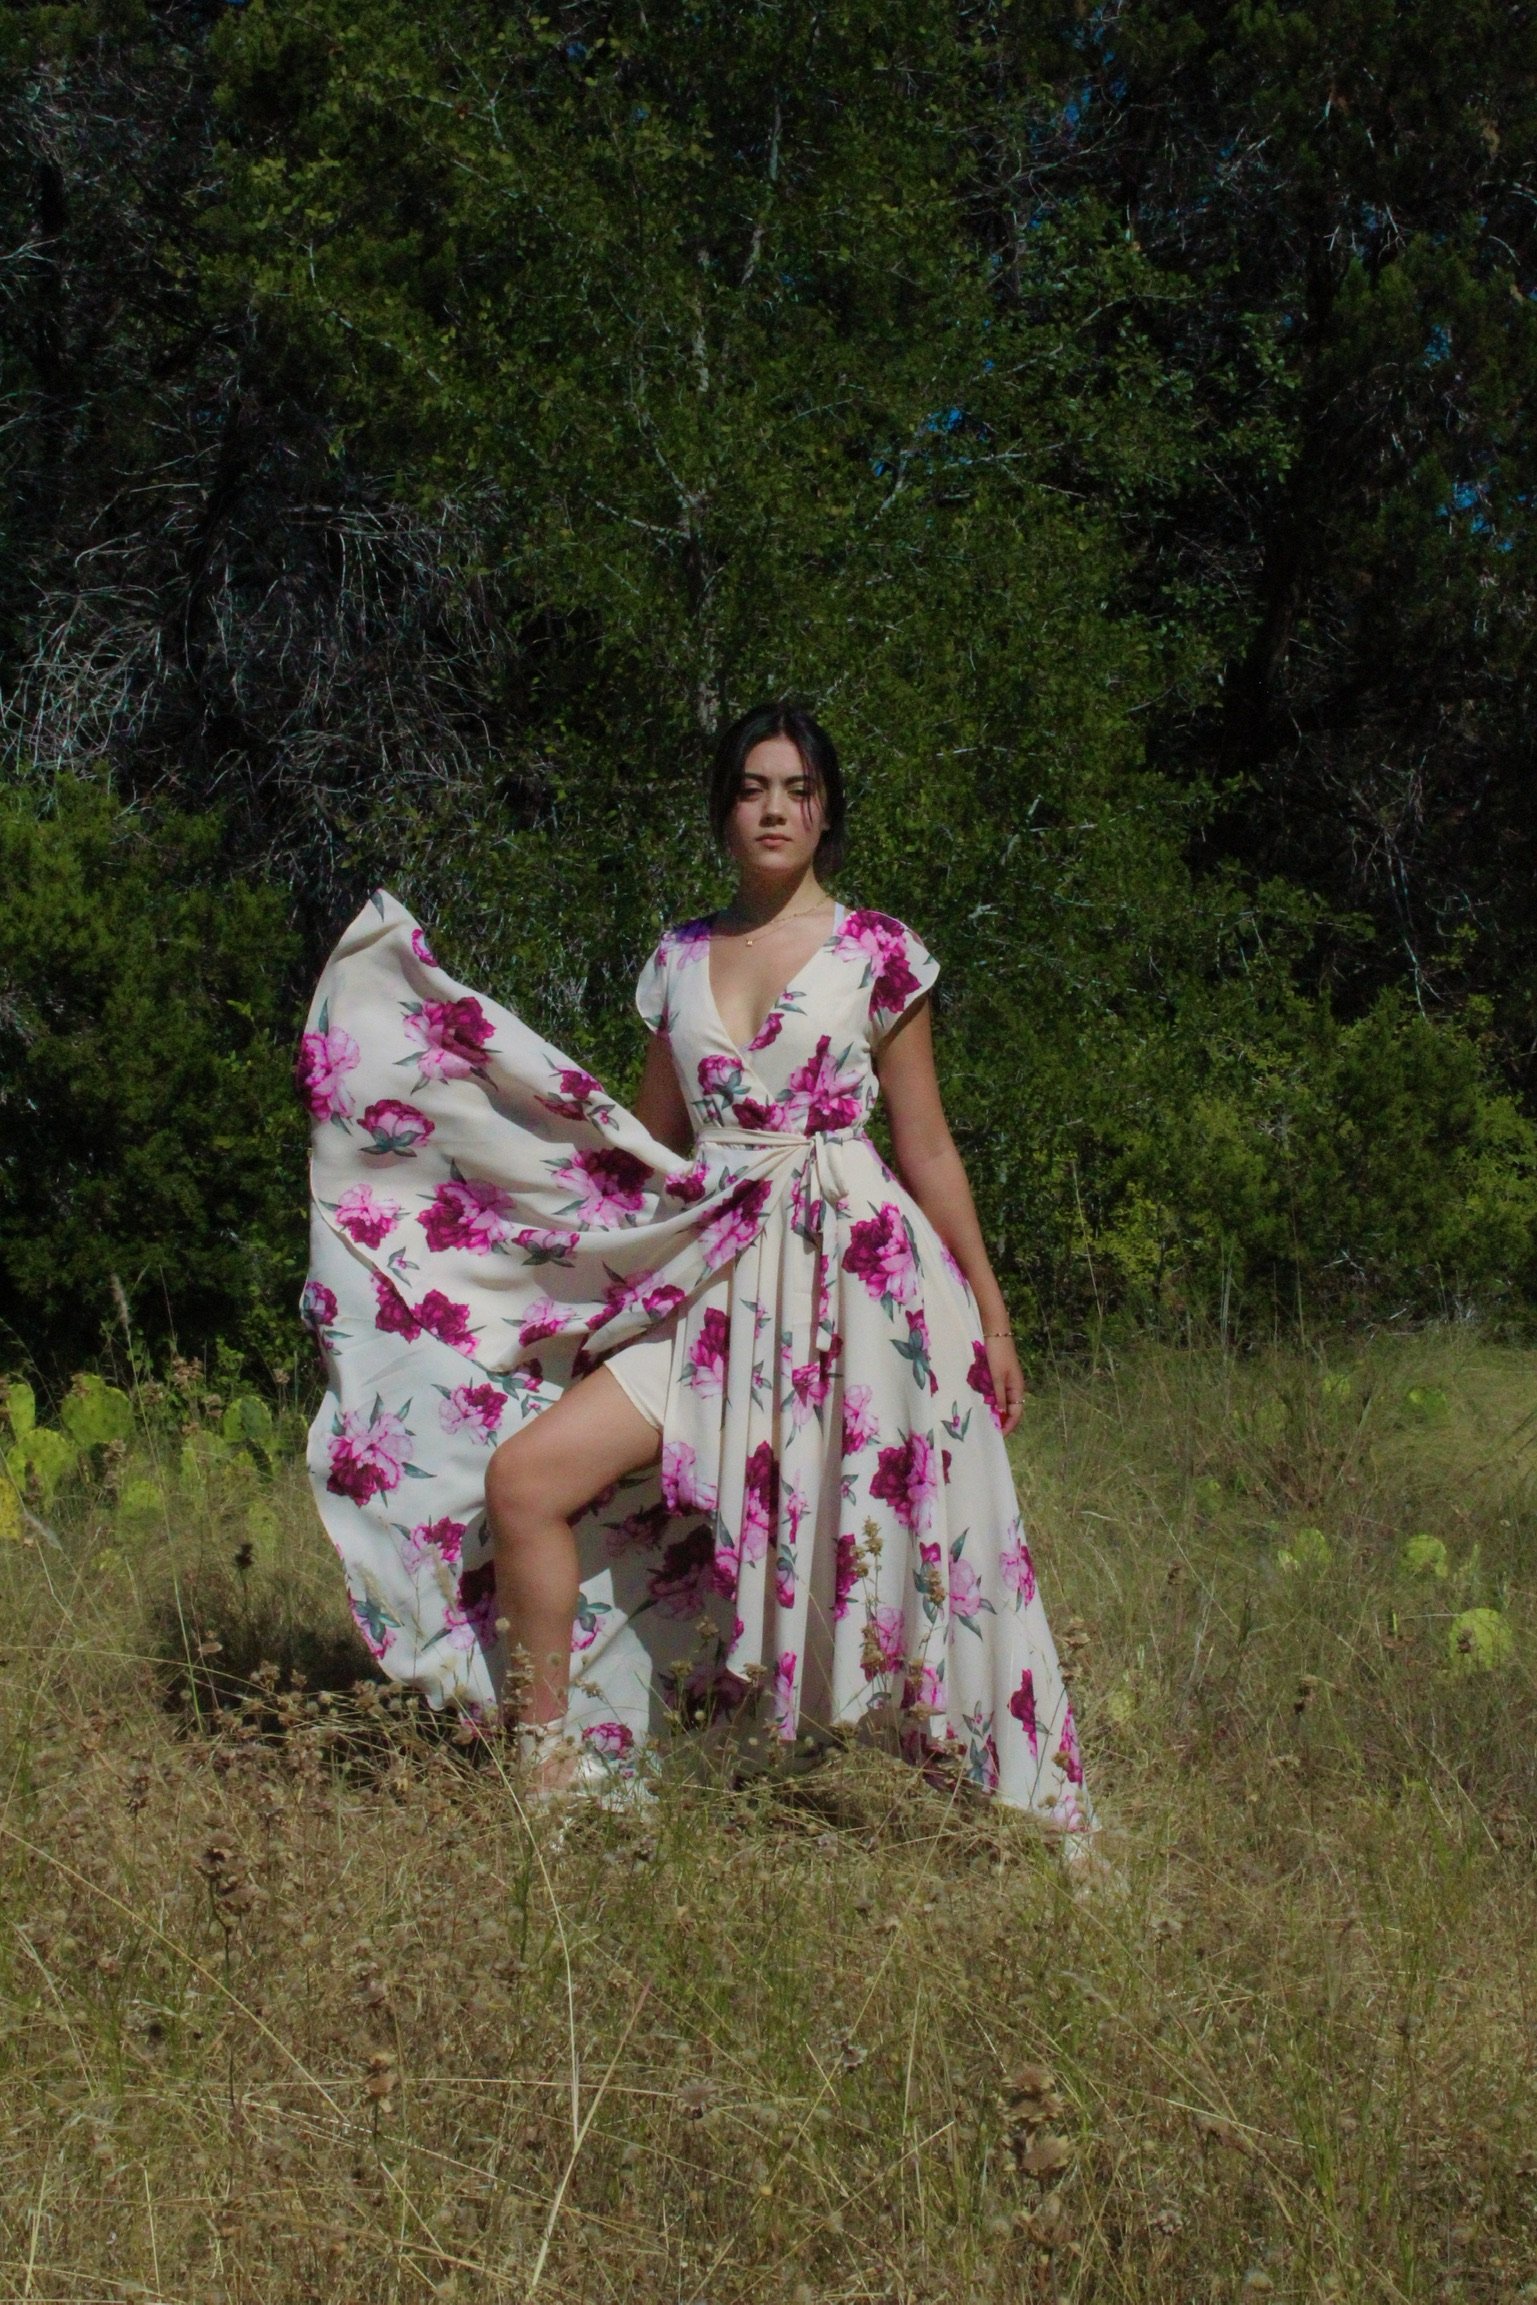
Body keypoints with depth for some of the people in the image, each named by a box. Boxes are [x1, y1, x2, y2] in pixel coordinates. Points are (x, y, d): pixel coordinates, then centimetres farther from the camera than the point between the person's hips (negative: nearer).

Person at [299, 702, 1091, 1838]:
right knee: (519, 1478, -11)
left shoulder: (877, 951, 2)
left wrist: (990, 1315, 4)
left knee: (881, 1564, -6)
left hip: (851, 1275, -4)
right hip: (711, 1280, 4)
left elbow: (927, 1145, 5)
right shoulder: (680, 958, 13)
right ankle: (551, 1778, -1)